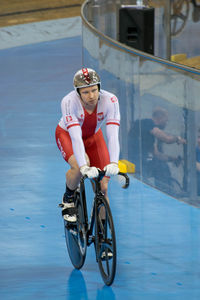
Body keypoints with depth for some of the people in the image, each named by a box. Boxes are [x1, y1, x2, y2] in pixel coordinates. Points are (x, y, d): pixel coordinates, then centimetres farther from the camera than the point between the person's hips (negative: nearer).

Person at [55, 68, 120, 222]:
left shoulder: (110, 100, -31)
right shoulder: (69, 102, -35)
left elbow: (113, 135, -37)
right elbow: (76, 137, -42)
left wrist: (113, 163, -52)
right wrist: (84, 167, -53)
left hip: (93, 136, 2)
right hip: (67, 134, -2)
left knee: (102, 187, -9)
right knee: (79, 167, -32)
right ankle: (68, 199, -2)